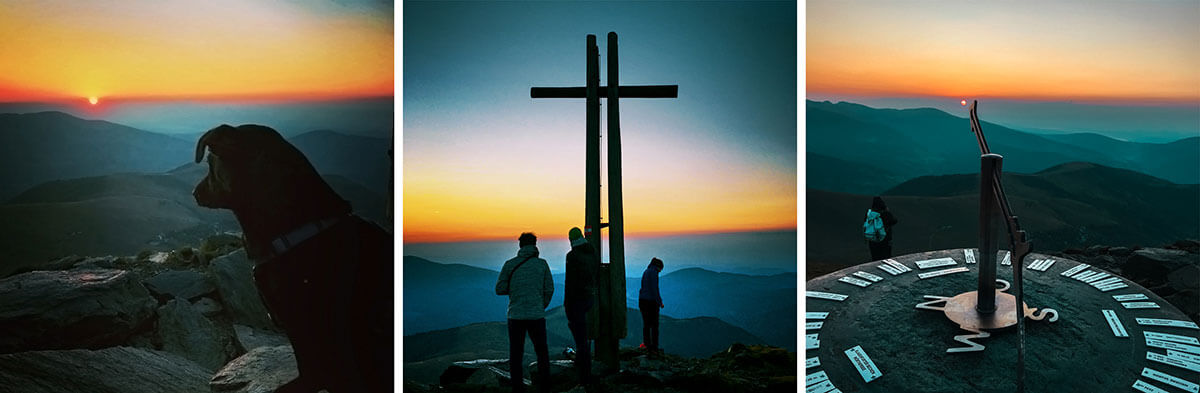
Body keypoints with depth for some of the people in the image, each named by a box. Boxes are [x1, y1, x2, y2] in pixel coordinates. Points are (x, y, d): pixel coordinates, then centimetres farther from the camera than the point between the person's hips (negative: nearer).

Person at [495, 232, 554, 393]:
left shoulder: (510, 264, 0)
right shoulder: (542, 264, 0)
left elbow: (499, 289, 0)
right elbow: (549, 289, 0)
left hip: (515, 315, 0)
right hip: (537, 315, 0)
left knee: (516, 355, 8)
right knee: (542, 352, 13)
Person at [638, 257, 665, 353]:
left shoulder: (645, 272, 15)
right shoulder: (653, 272, -11)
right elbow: (654, 288, -17)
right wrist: (660, 302, -11)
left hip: (642, 300, 8)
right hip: (651, 301, -8)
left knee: (646, 324, 10)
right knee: (655, 325, 1)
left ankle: (647, 345, 12)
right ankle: (654, 347, 4)